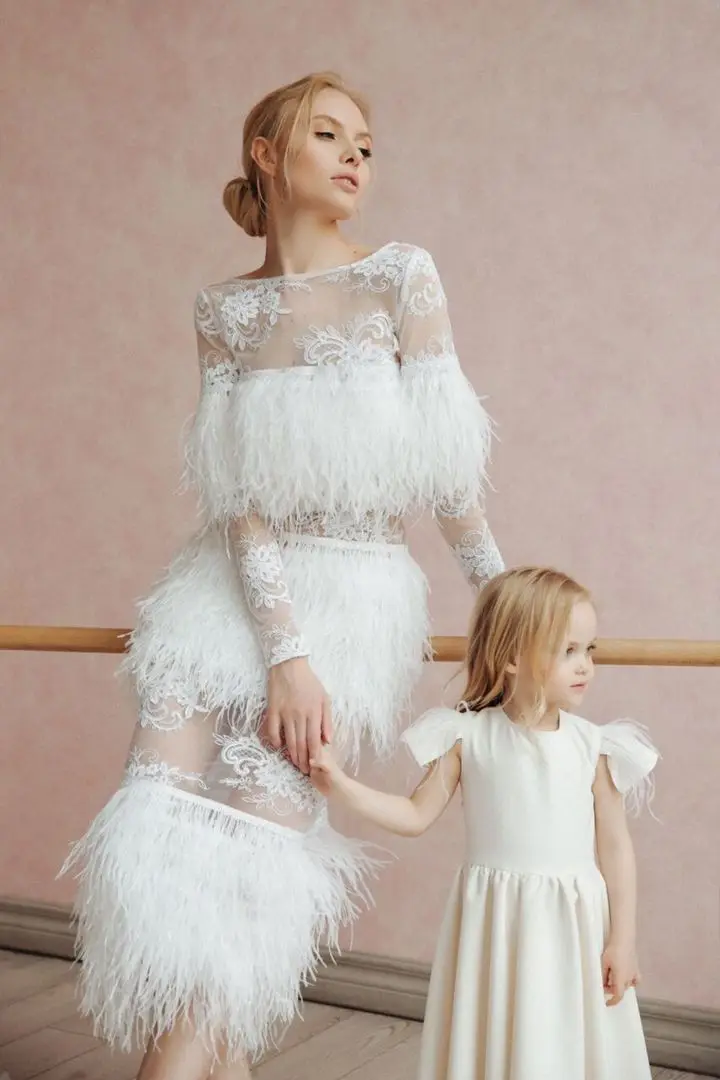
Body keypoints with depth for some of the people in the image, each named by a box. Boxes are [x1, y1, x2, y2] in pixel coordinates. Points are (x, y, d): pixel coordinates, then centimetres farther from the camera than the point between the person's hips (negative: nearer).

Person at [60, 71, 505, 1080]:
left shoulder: (401, 277, -2)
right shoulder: (224, 310, 4)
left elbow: (448, 465, 0)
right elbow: (242, 494, -6)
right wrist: (283, 649, -17)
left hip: (354, 593, -2)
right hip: (237, 593, 3)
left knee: (250, 840, -12)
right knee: (163, 834, -11)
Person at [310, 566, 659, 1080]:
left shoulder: (595, 745, -4)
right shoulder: (469, 736, -6)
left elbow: (615, 846, 0)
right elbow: (416, 816, 2)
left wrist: (623, 940, -1)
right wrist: (340, 785, -6)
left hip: (573, 927, 1)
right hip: (495, 926, 0)